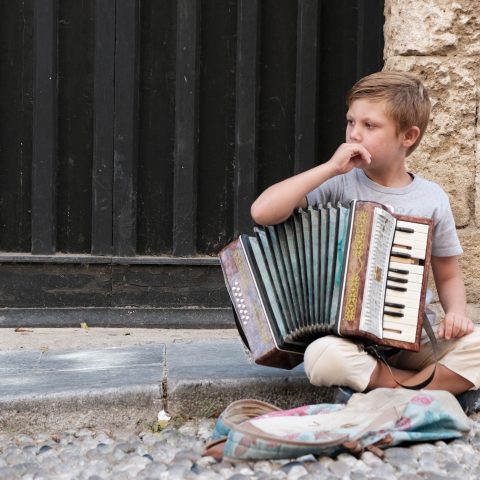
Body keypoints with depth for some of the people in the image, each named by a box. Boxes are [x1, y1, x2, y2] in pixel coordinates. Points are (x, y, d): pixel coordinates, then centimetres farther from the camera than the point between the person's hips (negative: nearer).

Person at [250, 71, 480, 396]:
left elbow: (448, 277, 13)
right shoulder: (339, 185, -2)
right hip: (347, 337, -1)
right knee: (323, 358, -35)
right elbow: (263, 212, -16)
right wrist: (332, 168, -16)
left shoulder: (431, 199, 4)